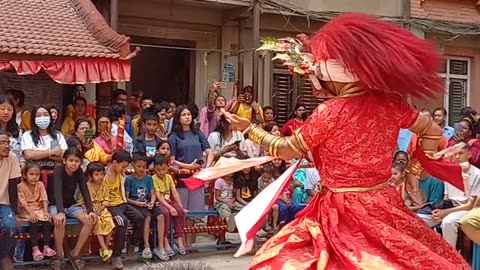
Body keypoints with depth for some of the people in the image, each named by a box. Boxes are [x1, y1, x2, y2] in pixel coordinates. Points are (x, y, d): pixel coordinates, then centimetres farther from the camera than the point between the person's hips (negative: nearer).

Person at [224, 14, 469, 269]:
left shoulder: (329, 112, -18)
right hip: (383, 206, 6)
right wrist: (414, 171, 16)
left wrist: (250, 128, 8)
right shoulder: (389, 104, -3)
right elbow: (433, 132, 11)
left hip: (343, 214, -5)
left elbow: (287, 150, -5)